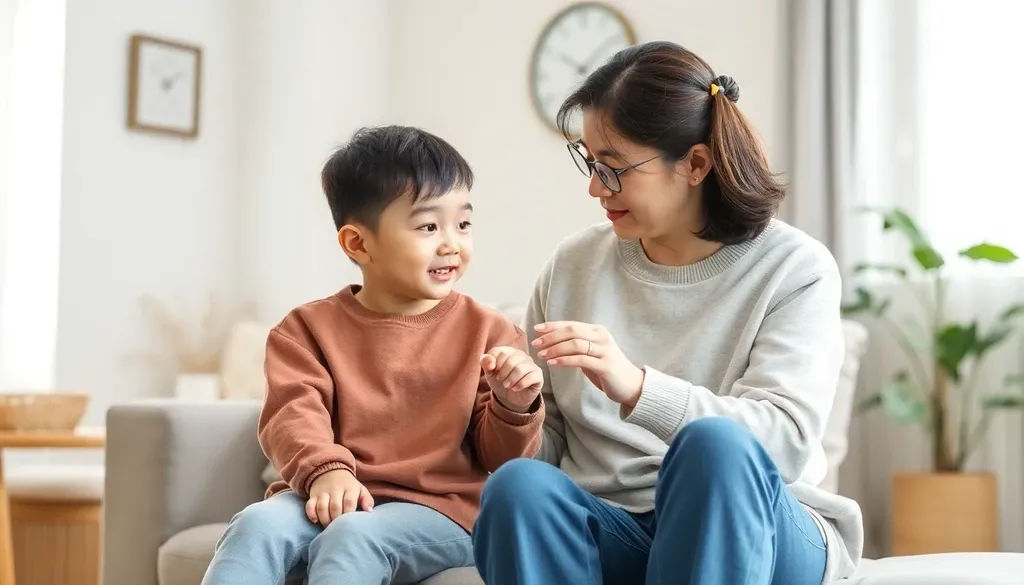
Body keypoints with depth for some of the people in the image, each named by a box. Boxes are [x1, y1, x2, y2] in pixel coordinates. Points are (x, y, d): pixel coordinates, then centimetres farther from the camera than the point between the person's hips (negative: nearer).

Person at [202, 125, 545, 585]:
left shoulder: (488, 334, 8)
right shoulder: (311, 327, 10)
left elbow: (502, 457, 7)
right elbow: (294, 414, -6)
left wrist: (514, 408, -16)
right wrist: (325, 470, -26)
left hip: (436, 509, -1)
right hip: (334, 498, 2)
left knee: (351, 537, -33)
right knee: (259, 524, -29)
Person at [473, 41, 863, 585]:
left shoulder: (794, 268, -1)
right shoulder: (573, 265, 10)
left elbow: (785, 439, -15)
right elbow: (546, 431, 16)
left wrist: (636, 387, -29)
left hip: (753, 529, -2)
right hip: (610, 529, 3)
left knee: (714, 444, -35)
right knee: (518, 485, -30)